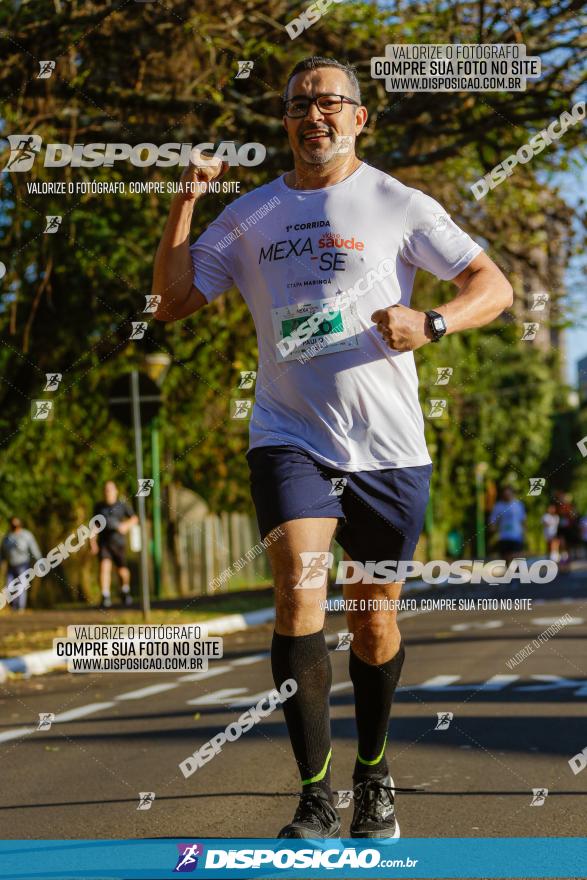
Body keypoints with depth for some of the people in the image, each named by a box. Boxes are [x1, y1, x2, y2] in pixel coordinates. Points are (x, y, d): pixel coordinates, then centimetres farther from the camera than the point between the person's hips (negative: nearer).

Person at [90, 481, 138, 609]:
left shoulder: (122, 505, 1)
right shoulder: (99, 506, 6)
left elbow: (134, 518, 11)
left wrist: (126, 525, -9)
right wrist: (92, 540, 6)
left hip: (118, 542, 0)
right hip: (103, 542, 0)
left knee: (122, 570, 5)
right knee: (104, 566, -19)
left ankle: (125, 591, 36)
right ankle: (106, 598, -23)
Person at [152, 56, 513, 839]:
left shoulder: (398, 206, 0)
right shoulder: (250, 215, 8)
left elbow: (494, 287, -1)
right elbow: (172, 302, 9)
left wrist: (430, 325, -21)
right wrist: (185, 201, -3)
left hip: (388, 447, -1)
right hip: (289, 437, 1)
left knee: (374, 624, 6)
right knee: (299, 593, -19)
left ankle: (373, 778, 30)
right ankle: (315, 797, -15)